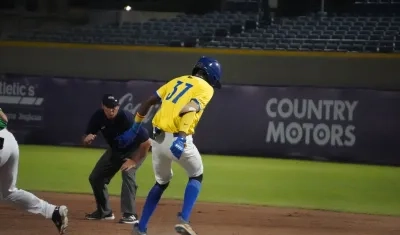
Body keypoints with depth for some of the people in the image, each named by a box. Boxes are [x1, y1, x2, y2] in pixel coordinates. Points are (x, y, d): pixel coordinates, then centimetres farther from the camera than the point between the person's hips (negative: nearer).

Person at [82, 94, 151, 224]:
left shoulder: (127, 118, -35)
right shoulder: (98, 117, -20)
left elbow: (146, 142, -33)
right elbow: (86, 140, -11)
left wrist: (134, 161, -30)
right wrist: (88, 138, -35)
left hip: (135, 150, -6)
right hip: (114, 150, 6)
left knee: (127, 173, -30)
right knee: (95, 178, 4)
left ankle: (130, 214, -28)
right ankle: (104, 212, 22)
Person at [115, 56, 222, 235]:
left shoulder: (177, 81, 22)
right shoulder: (205, 88, 2)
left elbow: (148, 102, 17)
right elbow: (190, 109, -17)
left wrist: (135, 128, 21)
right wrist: (182, 137, -29)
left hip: (158, 138, 6)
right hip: (178, 139, -6)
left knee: (162, 182, 25)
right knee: (196, 176, 19)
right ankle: (183, 220, 0)